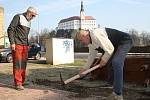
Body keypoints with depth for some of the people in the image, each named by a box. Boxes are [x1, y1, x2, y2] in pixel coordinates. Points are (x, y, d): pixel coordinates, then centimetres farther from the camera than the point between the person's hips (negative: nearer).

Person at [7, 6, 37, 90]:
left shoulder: (29, 22, 18)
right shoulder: (18, 17, -5)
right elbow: (10, 29, -11)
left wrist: (28, 45, 16)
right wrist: (12, 42, -17)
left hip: (25, 45, 8)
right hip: (17, 45, -7)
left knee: (23, 64, 8)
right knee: (17, 64, -8)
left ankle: (22, 81, 16)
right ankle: (18, 83, -6)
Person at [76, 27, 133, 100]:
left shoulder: (96, 35, -30)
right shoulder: (91, 43, 3)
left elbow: (110, 49, -28)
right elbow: (91, 55, 17)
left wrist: (104, 60, -12)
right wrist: (85, 68, 18)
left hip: (125, 41, -11)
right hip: (116, 45, 11)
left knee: (116, 62, -26)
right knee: (111, 64, 13)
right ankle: (116, 88, 27)